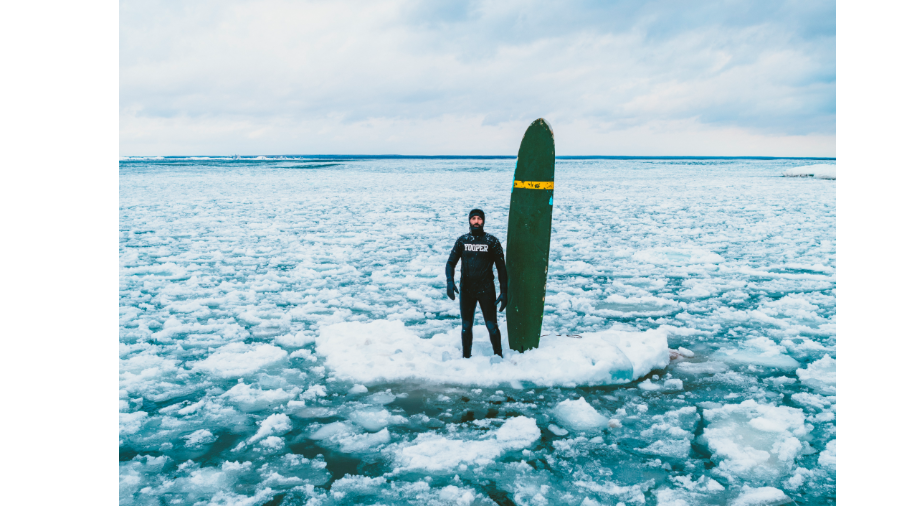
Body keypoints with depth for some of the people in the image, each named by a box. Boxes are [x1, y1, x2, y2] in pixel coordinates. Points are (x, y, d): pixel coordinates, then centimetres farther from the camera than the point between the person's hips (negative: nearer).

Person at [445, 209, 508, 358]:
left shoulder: (492, 241, 0)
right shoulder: (462, 241, 5)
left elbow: (501, 267, 1)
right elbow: (451, 263, 7)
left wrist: (504, 292, -6)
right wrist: (450, 282, -12)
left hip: (486, 290, -2)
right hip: (466, 291, 2)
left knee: (492, 326, 0)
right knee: (466, 326, 11)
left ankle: (498, 356, 16)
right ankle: (466, 357, 24)